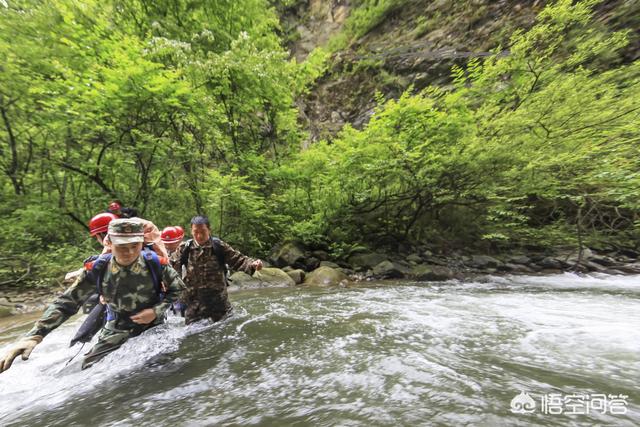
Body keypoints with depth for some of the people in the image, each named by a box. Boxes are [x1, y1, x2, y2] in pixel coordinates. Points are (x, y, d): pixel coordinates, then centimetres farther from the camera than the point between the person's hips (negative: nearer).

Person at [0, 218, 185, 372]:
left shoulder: (156, 264, -22)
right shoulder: (97, 270, -17)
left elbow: (178, 288, -9)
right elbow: (66, 302, -10)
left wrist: (156, 311, -20)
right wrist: (33, 335, -22)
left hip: (152, 325, -2)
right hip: (116, 329, 2)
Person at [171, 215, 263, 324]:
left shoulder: (220, 246, -10)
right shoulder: (185, 248, -5)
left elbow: (238, 260, -11)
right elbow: (172, 265, 4)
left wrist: (253, 264, -28)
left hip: (218, 298, -1)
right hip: (194, 299, 1)